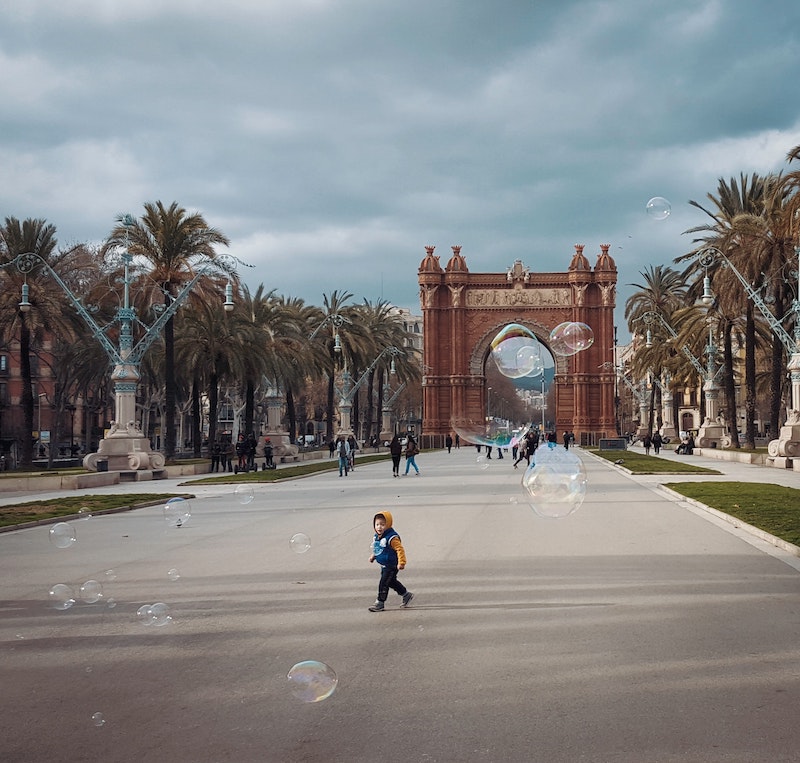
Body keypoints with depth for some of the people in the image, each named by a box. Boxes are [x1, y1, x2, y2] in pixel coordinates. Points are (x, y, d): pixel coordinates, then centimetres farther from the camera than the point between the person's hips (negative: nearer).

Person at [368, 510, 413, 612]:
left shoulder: (391, 538, -24)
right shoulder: (377, 537, 4)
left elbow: (400, 549, -26)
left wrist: (401, 562, -30)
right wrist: (373, 556, 13)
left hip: (391, 566, -9)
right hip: (384, 566, 9)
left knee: (383, 584, -6)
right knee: (391, 582, 21)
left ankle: (380, 603, 5)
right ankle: (406, 594, 37)